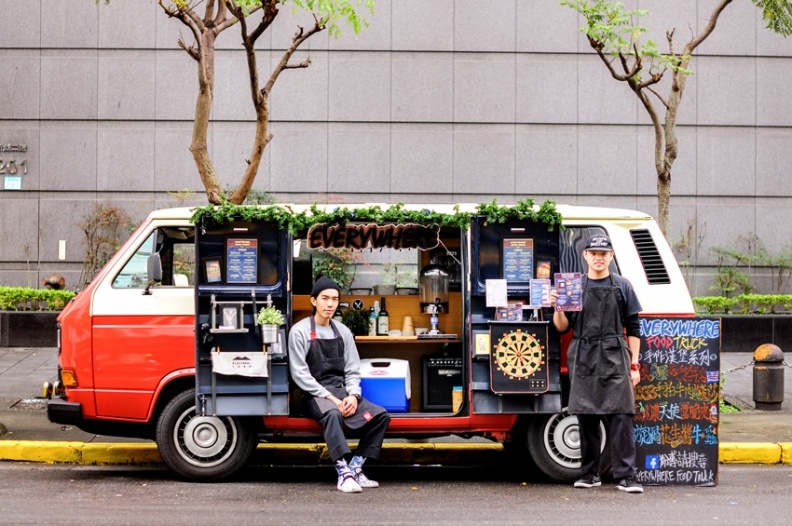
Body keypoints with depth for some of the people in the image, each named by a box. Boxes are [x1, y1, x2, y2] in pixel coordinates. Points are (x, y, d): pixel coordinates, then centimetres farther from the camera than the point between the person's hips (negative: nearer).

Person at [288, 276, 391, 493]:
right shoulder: (300, 331, -4)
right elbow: (300, 374, -9)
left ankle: (355, 468, -15)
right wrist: (328, 396, -17)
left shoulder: (343, 331, 12)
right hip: (314, 394, -6)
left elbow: (352, 370, 11)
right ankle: (344, 473, -41)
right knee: (332, 414, -39)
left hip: (342, 391, 6)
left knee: (381, 415, -15)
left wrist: (353, 395, -9)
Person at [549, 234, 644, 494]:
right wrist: (557, 308, -12)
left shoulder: (622, 286, 9)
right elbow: (562, 327, 9)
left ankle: (626, 476, -9)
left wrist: (634, 365, 2)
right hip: (583, 361, 2)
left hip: (614, 359, -2)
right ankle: (590, 473, 14)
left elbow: (633, 328, 8)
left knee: (620, 417, -9)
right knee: (586, 418, 5)